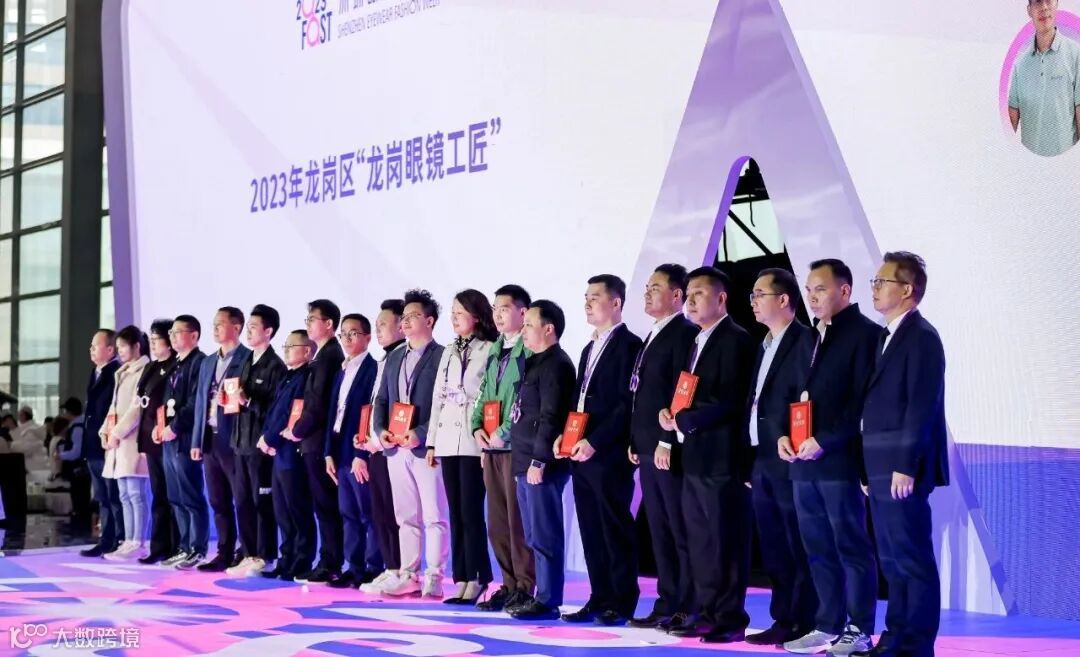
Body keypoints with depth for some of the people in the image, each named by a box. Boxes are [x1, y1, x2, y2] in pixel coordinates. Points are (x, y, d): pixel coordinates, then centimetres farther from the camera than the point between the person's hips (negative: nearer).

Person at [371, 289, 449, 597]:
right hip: (396, 448, 7)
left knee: (434, 516, -3)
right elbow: (381, 399, 18)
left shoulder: (443, 357, -5)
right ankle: (408, 575, 14)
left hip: (426, 447, -7)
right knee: (405, 517, 10)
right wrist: (381, 430, 0)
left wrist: (421, 434, -18)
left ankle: (434, 578, -1)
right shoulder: (394, 358, 17)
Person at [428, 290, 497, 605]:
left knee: (471, 512, -6)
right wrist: (431, 442, 13)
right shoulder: (448, 352, 17)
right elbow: (438, 397, 16)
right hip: (448, 440, 7)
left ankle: (476, 579, 0)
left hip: (473, 440, -6)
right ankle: (461, 579, 9)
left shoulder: (489, 351, -4)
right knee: (456, 512, 7)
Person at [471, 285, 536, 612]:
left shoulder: (531, 350, -9)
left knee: (519, 520, -5)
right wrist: (477, 427, 5)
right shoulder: (494, 351, 18)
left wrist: (504, 432, -15)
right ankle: (510, 584, 17)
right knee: (497, 522, 10)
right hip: (491, 447, 8)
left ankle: (525, 587, 1)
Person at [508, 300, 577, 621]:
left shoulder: (556, 364, -11)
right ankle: (540, 595, 18)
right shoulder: (536, 364, 19)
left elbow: (550, 417, -18)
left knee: (544, 535, -6)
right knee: (534, 537, 13)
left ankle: (548, 601, -3)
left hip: (542, 464, -10)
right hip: (526, 462, 10)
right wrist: (524, 462, 18)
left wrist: (539, 461, -20)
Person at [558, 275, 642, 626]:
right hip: (580, 453, 8)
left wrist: (594, 442, -18)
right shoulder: (589, 349, 21)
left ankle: (622, 603, 2)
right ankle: (600, 599, 13)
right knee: (591, 531, 9)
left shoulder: (629, 345, -8)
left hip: (609, 454, -8)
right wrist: (565, 435, 7)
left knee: (615, 530, -4)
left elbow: (628, 403, -15)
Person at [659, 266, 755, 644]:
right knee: (699, 541, 11)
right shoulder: (697, 343, 19)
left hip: (721, 457, -9)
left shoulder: (735, 340, -9)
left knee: (726, 540, -3)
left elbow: (728, 400, -19)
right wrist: (672, 412, 0)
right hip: (694, 456, 9)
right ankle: (705, 612, 17)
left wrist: (683, 420, -14)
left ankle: (730, 618, 1)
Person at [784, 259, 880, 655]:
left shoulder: (865, 333, -6)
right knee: (818, 549, 11)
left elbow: (863, 399, -14)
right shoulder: (810, 337, 20)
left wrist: (824, 441, -17)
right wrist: (784, 435, 5)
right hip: (802, 461, 8)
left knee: (852, 547, -2)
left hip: (839, 459, -8)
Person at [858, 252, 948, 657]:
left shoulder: (921, 337, -11)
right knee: (892, 559, 13)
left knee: (914, 558, -4)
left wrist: (905, 466, -21)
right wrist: (871, 467, 15)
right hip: (882, 469, 10)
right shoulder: (888, 337, 18)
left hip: (903, 468, -10)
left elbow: (922, 406, -18)